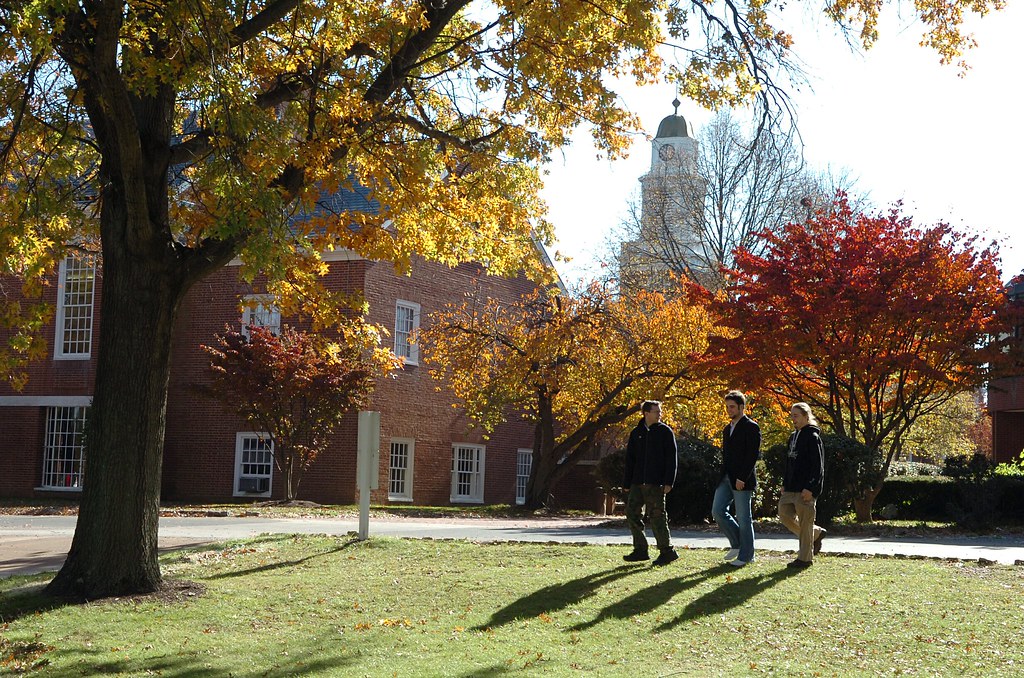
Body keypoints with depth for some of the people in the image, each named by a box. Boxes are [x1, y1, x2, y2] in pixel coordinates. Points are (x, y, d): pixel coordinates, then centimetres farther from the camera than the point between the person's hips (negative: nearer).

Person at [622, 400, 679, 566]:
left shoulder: (665, 432, -1)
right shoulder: (637, 433, 12)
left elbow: (671, 458, -6)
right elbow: (630, 459, 15)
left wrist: (668, 482, -14)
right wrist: (627, 483, 9)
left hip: (655, 483, -6)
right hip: (638, 482, 6)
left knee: (656, 516, -5)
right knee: (632, 513, 4)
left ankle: (667, 551, 4)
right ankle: (640, 550, 13)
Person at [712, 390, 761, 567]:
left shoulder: (751, 427, -8)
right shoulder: (727, 429, 18)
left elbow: (753, 455, -15)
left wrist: (742, 478, -19)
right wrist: (722, 476, 13)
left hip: (742, 480, -8)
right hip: (726, 479, 8)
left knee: (743, 518, -2)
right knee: (717, 511, 1)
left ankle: (745, 555, 8)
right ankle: (737, 544, 16)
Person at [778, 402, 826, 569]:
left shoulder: (813, 437, -11)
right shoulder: (793, 437, 16)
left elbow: (817, 466, -16)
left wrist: (810, 488, -21)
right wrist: (785, 484, 16)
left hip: (805, 490, -9)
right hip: (791, 489, 9)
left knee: (805, 523, -3)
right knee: (784, 514, 10)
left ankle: (805, 558, 7)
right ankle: (816, 533, 25)